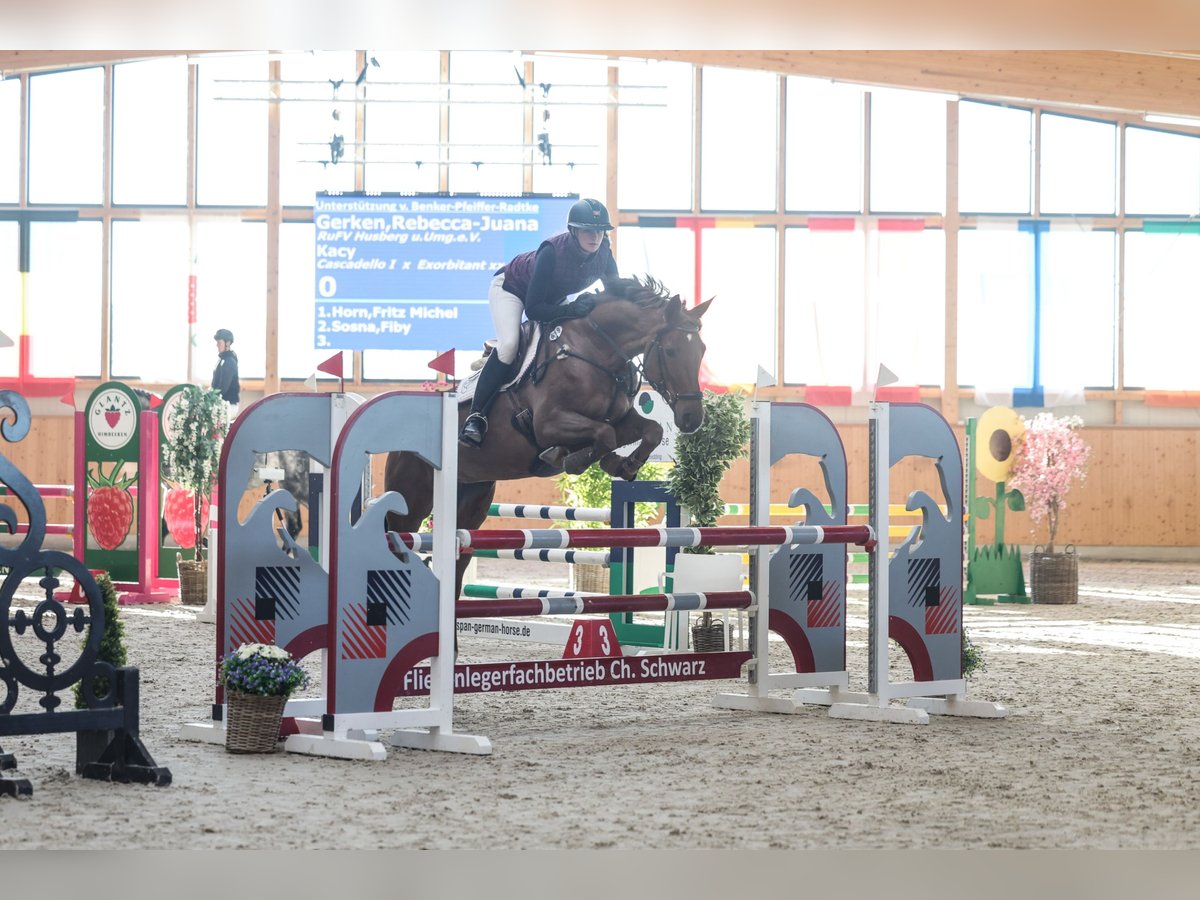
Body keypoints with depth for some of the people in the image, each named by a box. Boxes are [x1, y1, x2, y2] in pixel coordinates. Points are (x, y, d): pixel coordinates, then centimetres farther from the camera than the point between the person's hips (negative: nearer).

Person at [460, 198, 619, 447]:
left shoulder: (603, 253, -23)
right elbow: (533, 309, -40)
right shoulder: (552, 251, -39)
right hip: (511, 288, -7)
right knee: (509, 345, -27)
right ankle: (475, 417, -25)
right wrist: (571, 310, -51)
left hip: (552, 299, 7)